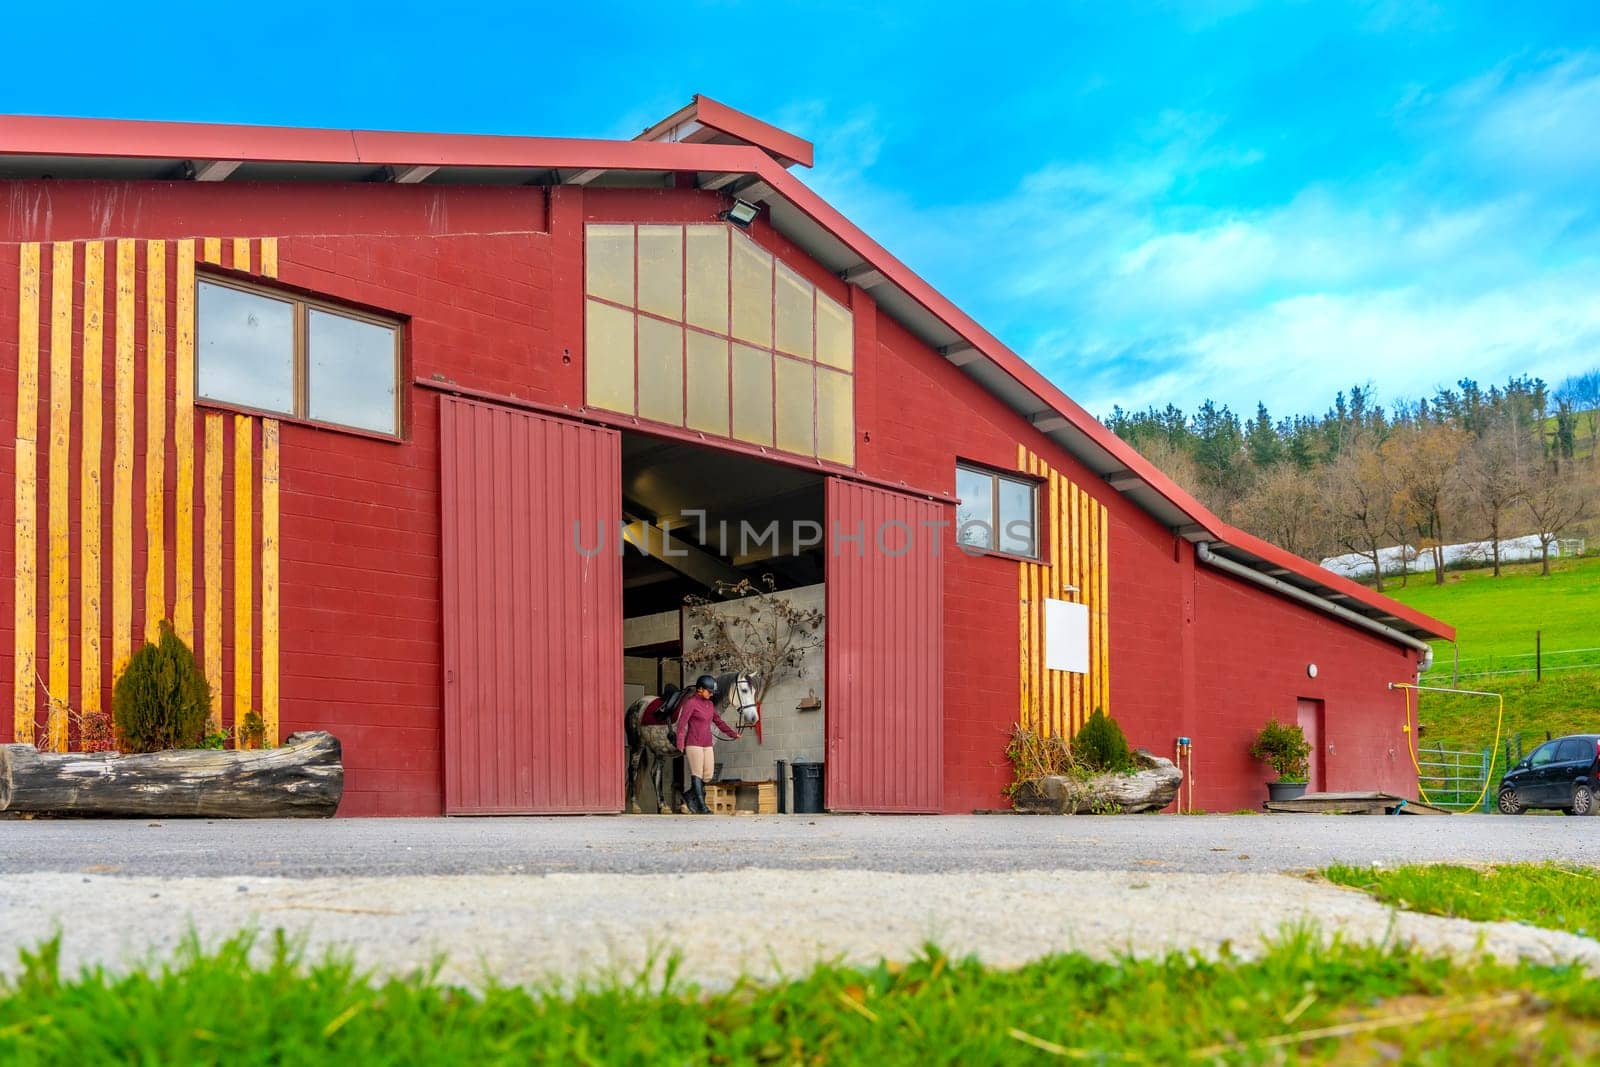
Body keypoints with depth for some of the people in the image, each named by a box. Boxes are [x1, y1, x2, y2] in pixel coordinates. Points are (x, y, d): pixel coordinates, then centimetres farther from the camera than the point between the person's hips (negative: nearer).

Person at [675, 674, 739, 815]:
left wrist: (733, 733, 13)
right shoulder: (690, 703, -10)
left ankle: (690, 795, 24)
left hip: (707, 745, 7)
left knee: (708, 774, 5)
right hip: (693, 744, -7)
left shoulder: (709, 704, 11)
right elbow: (682, 723, -15)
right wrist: (680, 744, -23)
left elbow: (718, 721, 20)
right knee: (697, 774, -5)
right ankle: (701, 806, -4)